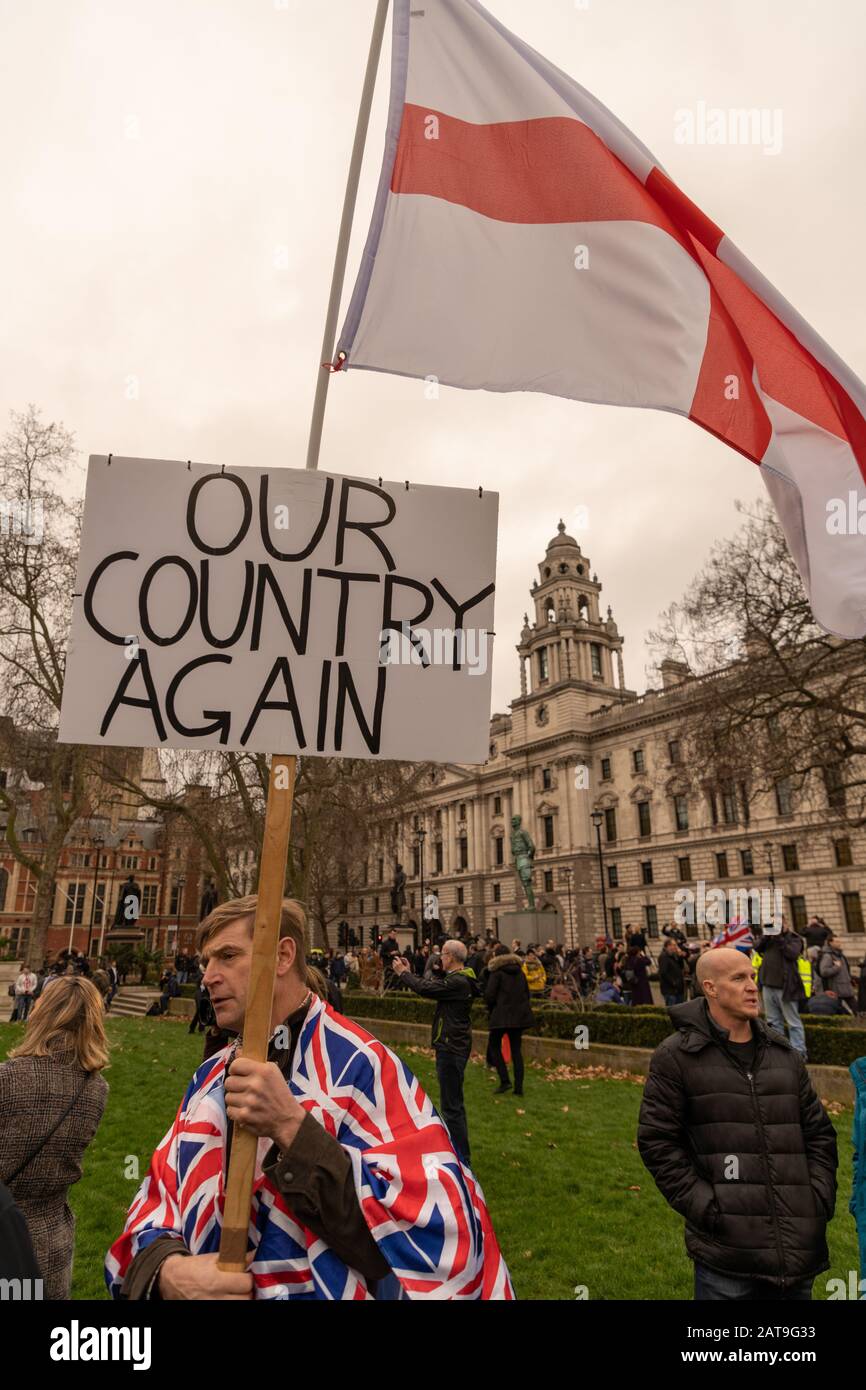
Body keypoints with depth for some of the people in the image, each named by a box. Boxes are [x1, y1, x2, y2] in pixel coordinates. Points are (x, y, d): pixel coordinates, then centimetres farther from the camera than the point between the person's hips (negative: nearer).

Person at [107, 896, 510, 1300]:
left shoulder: (359, 1066, -23)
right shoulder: (209, 1077, 1)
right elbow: (156, 1199, 1)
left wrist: (293, 1129, -35)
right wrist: (166, 1269, -21)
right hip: (201, 1287, 6)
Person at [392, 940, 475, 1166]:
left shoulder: (458, 982, -24)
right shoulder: (458, 979, 9)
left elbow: (425, 988, -25)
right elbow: (430, 986, 13)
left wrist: (403, 973, -10)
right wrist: (408, 972, 9)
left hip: (452, 1048, -11)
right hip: (452, 1046, 11)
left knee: (451, 1105, -4)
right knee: (453, 1101, 22)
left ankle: (461, 1158, 4)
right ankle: (458, 1149, 36)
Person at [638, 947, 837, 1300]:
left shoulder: (786, 1055, 10)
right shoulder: (675, 1057, -8)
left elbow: (819, 1133, 16)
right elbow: (657, 1141, -7)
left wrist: (820, 1199, 4)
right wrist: (705, 1207, -12)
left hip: (800, 1244, 5)